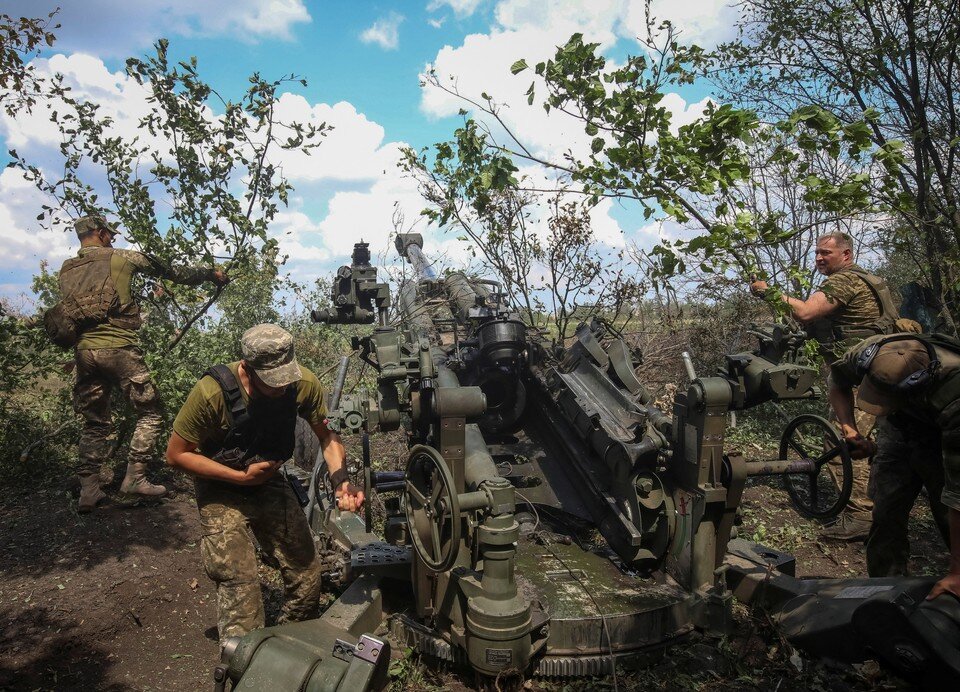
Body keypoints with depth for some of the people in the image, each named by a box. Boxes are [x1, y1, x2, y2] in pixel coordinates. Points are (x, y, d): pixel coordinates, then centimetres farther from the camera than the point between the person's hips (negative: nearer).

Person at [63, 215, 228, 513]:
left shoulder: (66, 270, 16)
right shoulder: (121, 257, 2)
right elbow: (172, 272, 8)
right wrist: (211, 273, 19)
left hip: (83, 351, 6)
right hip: (119, 350, -6)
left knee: (95, 423, 14)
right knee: (150, 413, 4)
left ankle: (89, 490, 11)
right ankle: (134, 480, -3)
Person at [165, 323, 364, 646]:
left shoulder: (304, 384, -21)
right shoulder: (212, 393, -30)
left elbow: (328, 435, -5)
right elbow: (176, 454, -16)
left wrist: (341, 481, -23)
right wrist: (241, 476, -22)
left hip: (270, 483, 4)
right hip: (222, 491, -3)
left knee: (308, 578, 4)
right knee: (240, 585, -16)